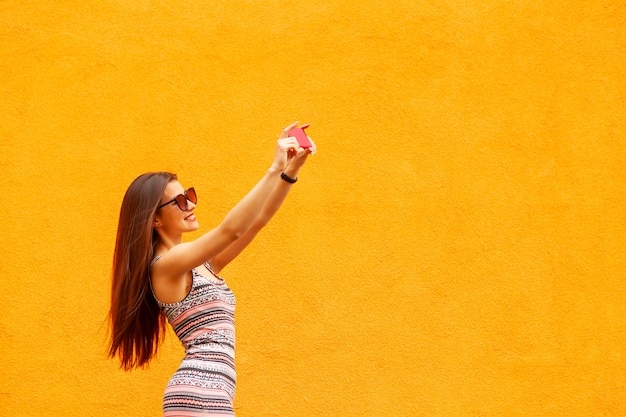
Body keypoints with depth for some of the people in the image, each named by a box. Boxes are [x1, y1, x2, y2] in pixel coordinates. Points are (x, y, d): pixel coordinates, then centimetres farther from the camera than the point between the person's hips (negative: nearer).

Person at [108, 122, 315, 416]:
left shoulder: (202, 264, 17)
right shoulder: (167, 264, -8)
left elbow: (257, 220, 15)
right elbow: (232, 229, -19)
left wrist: (290, 172, 4)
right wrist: (275, 169, -17)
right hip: (199, 392, -9)